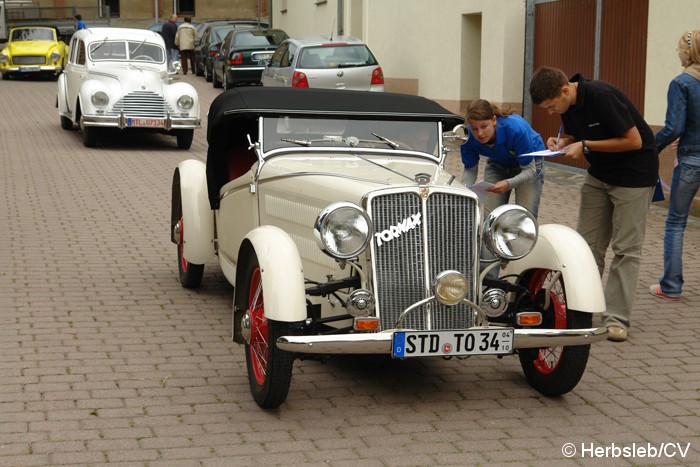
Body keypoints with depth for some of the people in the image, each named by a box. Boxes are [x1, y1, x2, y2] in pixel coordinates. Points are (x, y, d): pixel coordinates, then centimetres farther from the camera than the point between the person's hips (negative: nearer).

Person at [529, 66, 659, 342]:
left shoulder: (602, 97, -27)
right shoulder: (568, 105, -3)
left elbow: (634, 141, -24)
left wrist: (585, 146, -23)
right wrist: (562, 142, -8)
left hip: (634, 173, -8)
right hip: (599, 174, 8)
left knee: (626, 248, -5)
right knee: (588, 244, 5)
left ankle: (616, 318, -3)